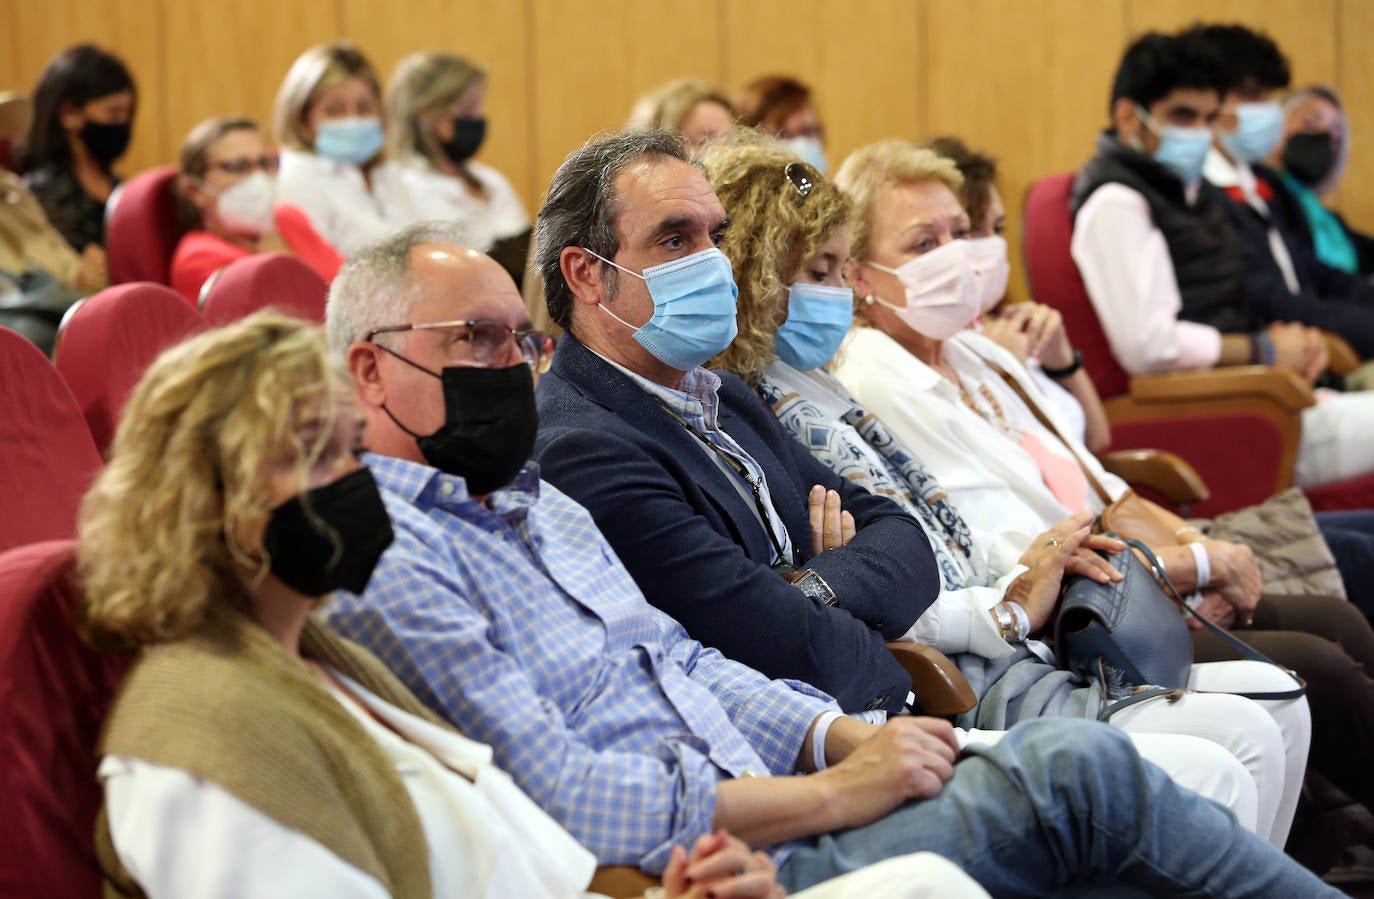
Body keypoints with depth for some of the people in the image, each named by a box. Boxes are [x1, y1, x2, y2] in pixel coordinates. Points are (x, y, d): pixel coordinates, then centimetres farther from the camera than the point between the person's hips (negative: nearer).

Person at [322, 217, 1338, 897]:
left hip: (758, 815, 9)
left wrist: (842, 735, 2)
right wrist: (831, 794, -16)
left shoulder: (535, 502, 21)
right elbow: (561, 799, -19)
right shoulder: (381, 557, -11)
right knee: (1078, 772, -17)